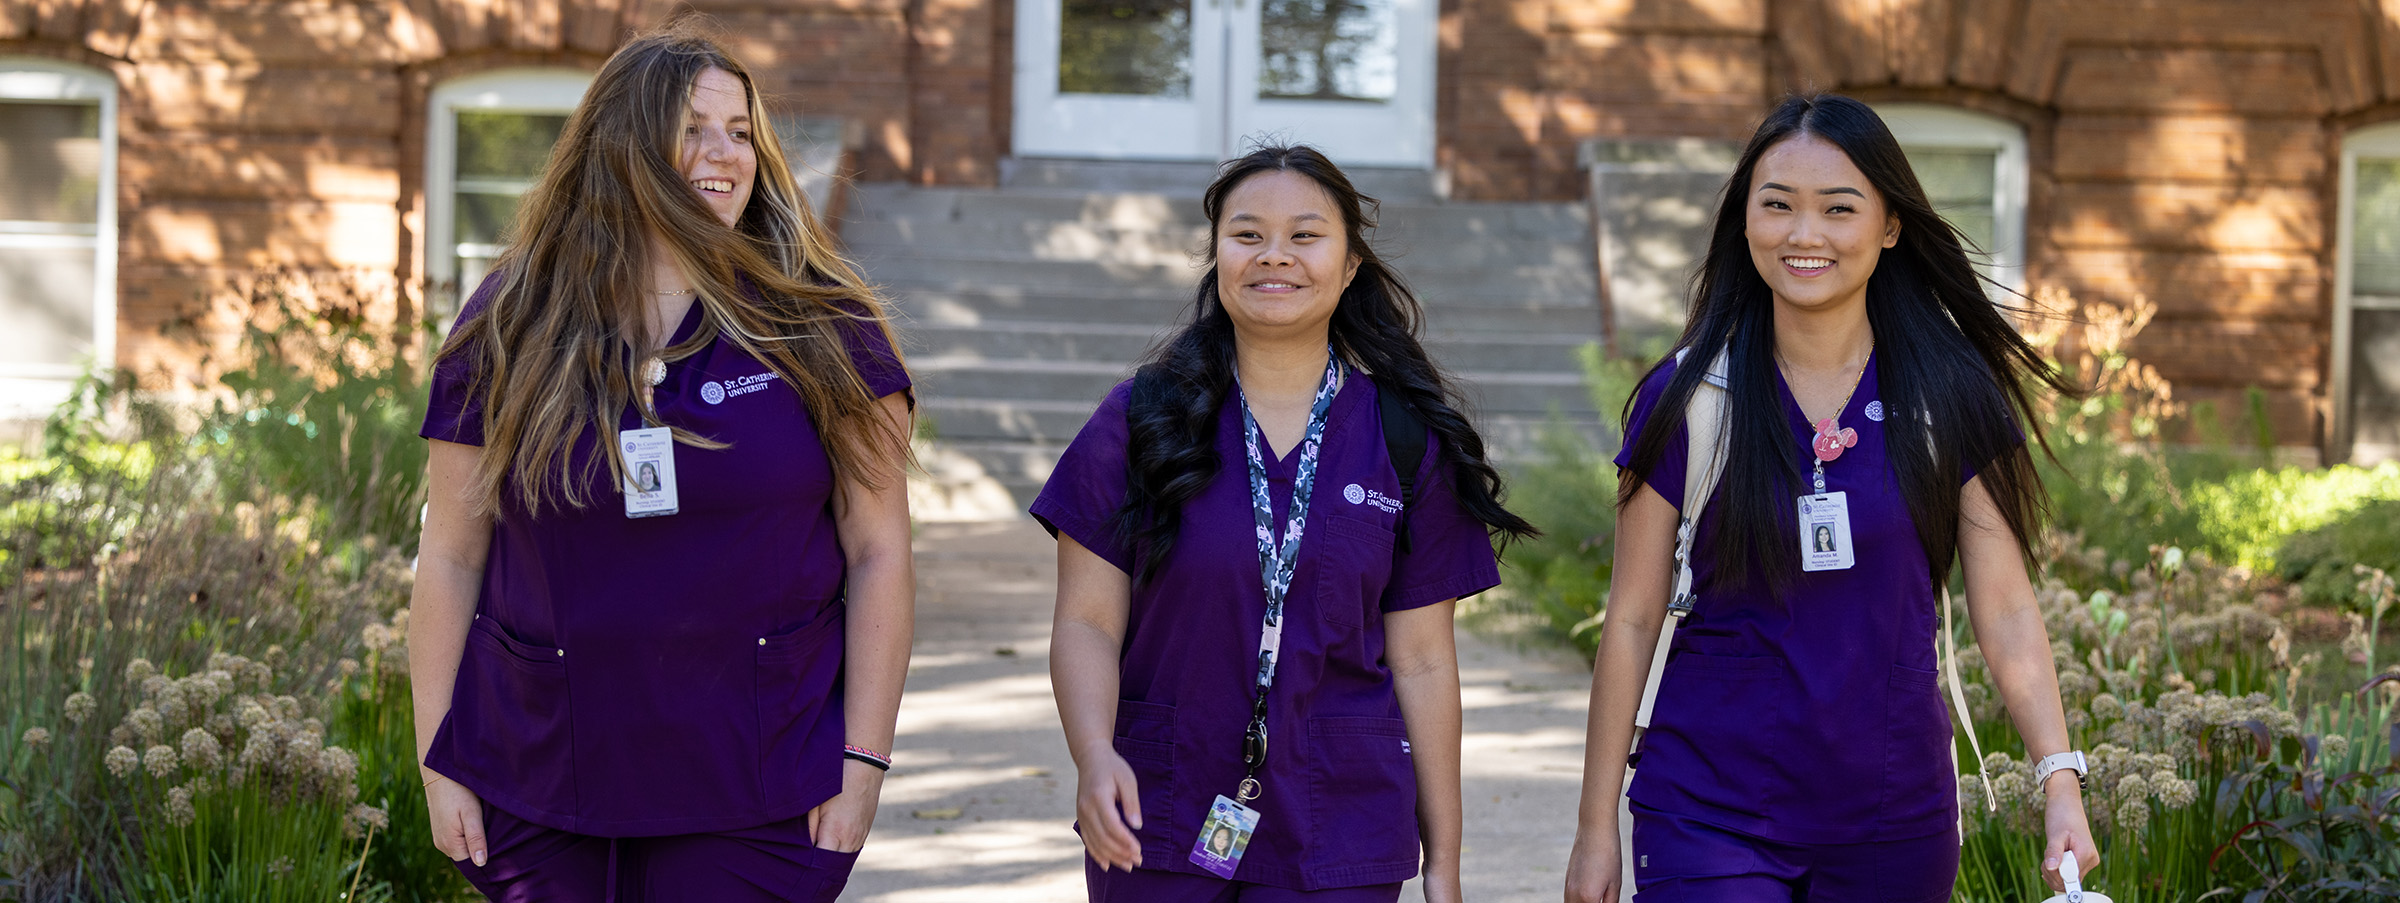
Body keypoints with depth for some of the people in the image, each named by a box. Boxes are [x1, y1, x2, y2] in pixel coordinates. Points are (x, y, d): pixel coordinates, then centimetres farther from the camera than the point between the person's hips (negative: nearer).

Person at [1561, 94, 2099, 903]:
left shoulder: (1950, 398, 0)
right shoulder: (1684, 401, -3)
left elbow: (2006, 609, 1)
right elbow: (1632, 621, 0)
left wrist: (2061, 782, -10)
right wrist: (1596, 827, 0)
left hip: (1895, 823, 2)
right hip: (1712, 818, -1)